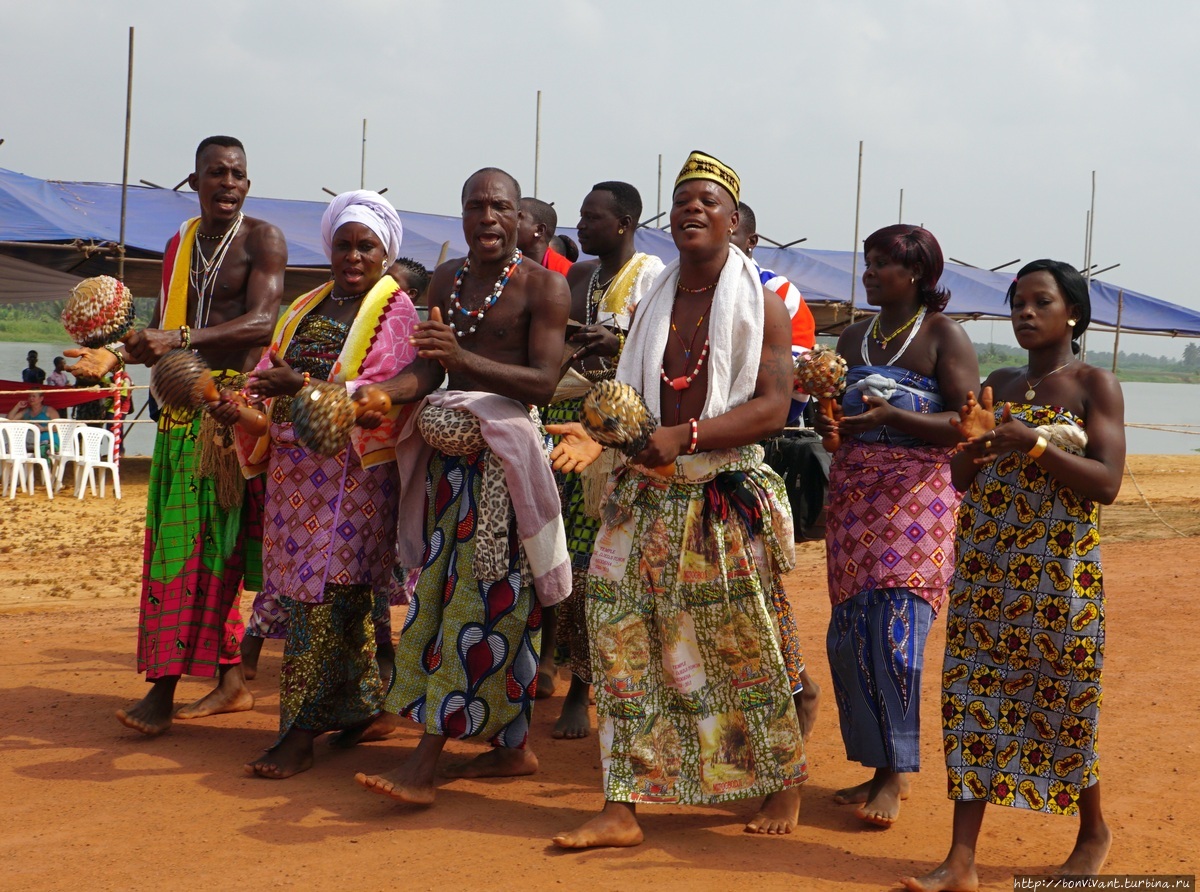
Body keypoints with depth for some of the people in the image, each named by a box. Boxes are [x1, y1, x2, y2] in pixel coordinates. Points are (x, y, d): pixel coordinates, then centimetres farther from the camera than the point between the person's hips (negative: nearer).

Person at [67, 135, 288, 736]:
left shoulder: (263, 238, -4)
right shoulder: (180, 243, 16)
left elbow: (261, 322, -17)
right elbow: (163, 329, 18)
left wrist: (181, 339, -27)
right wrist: (118, 355, -1)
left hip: (235, 402, -6)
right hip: (184, 401, 7)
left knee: (210, 541, -8)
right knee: (192, 541, 6)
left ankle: (165, 687, -8)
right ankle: (231, 681, 14)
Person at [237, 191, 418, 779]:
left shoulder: (396, 311, -1)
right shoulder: (306, 309, 19)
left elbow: (385, 393, -15)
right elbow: (272, 372, 16)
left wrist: (303, 385, -26)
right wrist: (244, 398, -7)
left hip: (354, 471, -6)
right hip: (295, 465, 6)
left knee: (325, 593, -10)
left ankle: (302, 732, -9)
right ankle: (361, 705, 20)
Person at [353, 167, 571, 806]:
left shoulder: (544, 286, -5)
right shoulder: (447, 278, 14)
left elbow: (544, 382, -15)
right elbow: (428, 371, 11)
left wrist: (463, 357, -25)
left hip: (504, 453, -7)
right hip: (450, 449, 7)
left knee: (483, 602, -7)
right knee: (442, 593, 8)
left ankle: (424, 764, -9)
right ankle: (513, 746, 21)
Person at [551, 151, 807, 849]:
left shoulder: (760, 305, -2)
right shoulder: (653, 303, 13)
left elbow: (773, 407, -12)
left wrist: (685, 437, -23)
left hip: (725, 500, -4)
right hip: (648, 496, 4)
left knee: (741, 647, 3)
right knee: (623, 641, -3)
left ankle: (785, 781, 26)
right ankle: (622, 810, 3)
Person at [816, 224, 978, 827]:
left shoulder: (944, 336, -3)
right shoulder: (854, 337, 16)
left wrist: (892, 416, -22)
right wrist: (825, 419, -3)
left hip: (917, 496, -6)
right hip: (853, 494, 6)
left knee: (893, 630, -12)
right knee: (849, 635, 3)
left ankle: (897, 773, -3)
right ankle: (881, 768, 13)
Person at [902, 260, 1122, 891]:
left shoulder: (1094, 385, -2)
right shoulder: (997, 384, 12)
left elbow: (1106, 483, -12)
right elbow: (962, 480, 12)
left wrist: (1033, 443, -21)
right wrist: (976, 443, -9)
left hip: (1061, 572, -4)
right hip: (985, 567, 4)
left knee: (1062, 706, 5)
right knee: (973, 698, -1)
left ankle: (1093, 832, 29)